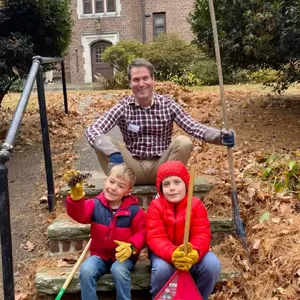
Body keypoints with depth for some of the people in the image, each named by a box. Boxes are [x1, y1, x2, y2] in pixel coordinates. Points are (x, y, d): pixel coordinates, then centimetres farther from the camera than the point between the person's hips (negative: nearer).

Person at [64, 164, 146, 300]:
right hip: (99, 255, 2)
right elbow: (80, 215, -24)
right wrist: (76, 195, -42)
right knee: (86, 270, -25)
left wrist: (131, 247, -25)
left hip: (123, 256, -2)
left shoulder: (134, 210, -8)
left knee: (118, 270, -32)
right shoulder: (96, 204, -6)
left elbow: (142, 232, -6)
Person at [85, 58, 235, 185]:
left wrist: (220, 136, -33)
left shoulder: (168, 104, -4)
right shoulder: (123, 107, -6)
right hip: (134, 169, 0)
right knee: (104, 146, -24)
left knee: (184, 142, -27)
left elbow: (194, 127, -13)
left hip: (161, 168, 1)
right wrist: (113, 153, -38)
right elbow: (92, 130, -18)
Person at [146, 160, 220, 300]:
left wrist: (194, 253, -40)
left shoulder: (196, 205, -10)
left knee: (212, 264, -24)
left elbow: (202, 234, -16)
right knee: (162, 268, -34)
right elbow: (155, 238, -22)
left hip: (190, 253, 2)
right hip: (164, 253, -2)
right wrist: (172, 254, -43)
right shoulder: (155, 206, -14)